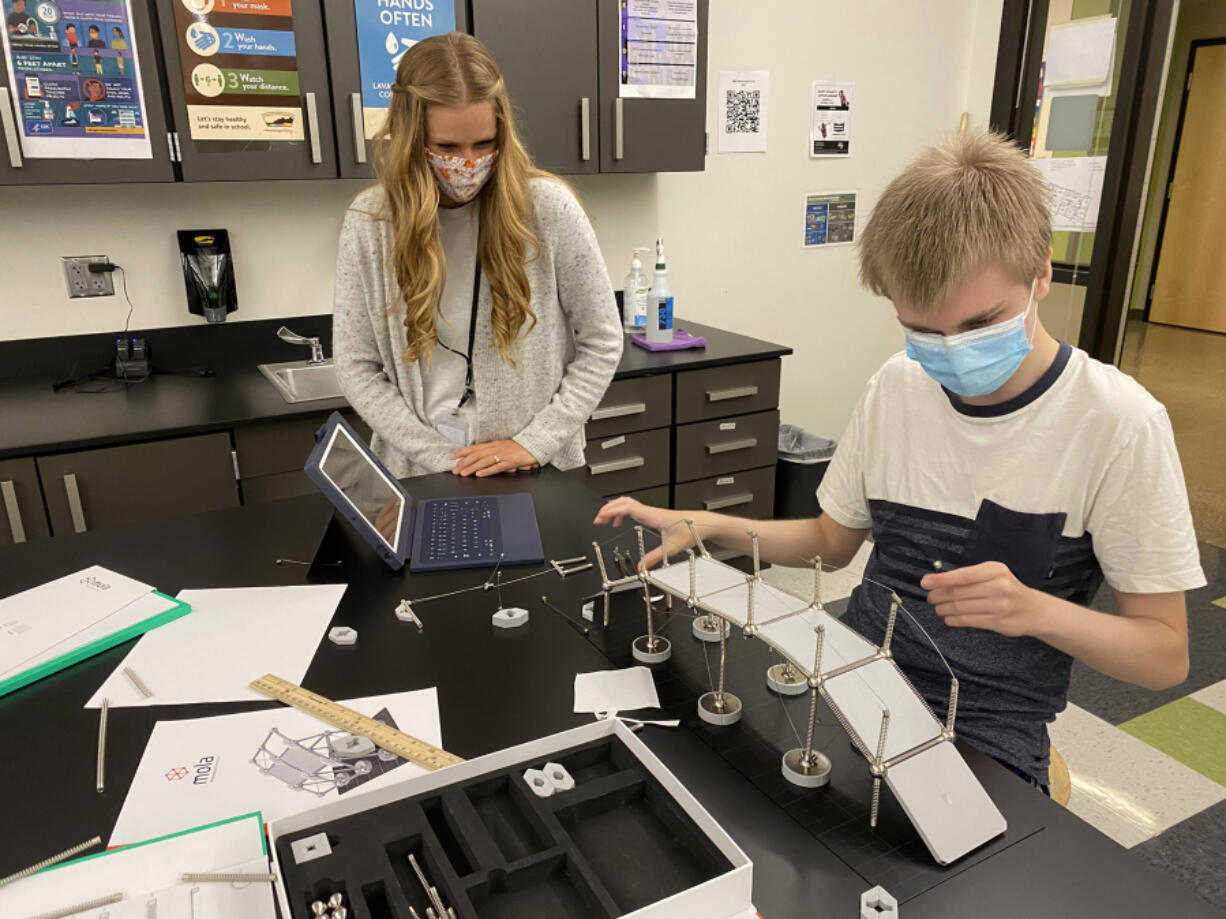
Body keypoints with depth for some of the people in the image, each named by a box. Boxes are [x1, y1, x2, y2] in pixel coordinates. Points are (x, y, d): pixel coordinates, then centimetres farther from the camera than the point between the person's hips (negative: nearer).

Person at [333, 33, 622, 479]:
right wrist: (447, 461, -11)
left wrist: (534, 444, -11)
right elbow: (357, 368, -3)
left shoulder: (548, 208, -10)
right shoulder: (369, 222, -5)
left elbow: (601, 346, -4)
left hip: (537, 475, -1)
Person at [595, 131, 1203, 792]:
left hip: (984, 740, -3)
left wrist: (1035, 609, -26)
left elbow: (1165, 656, -6)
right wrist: (705, 526, -1)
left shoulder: (1117, 423, -13)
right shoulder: (896, 388, 1)